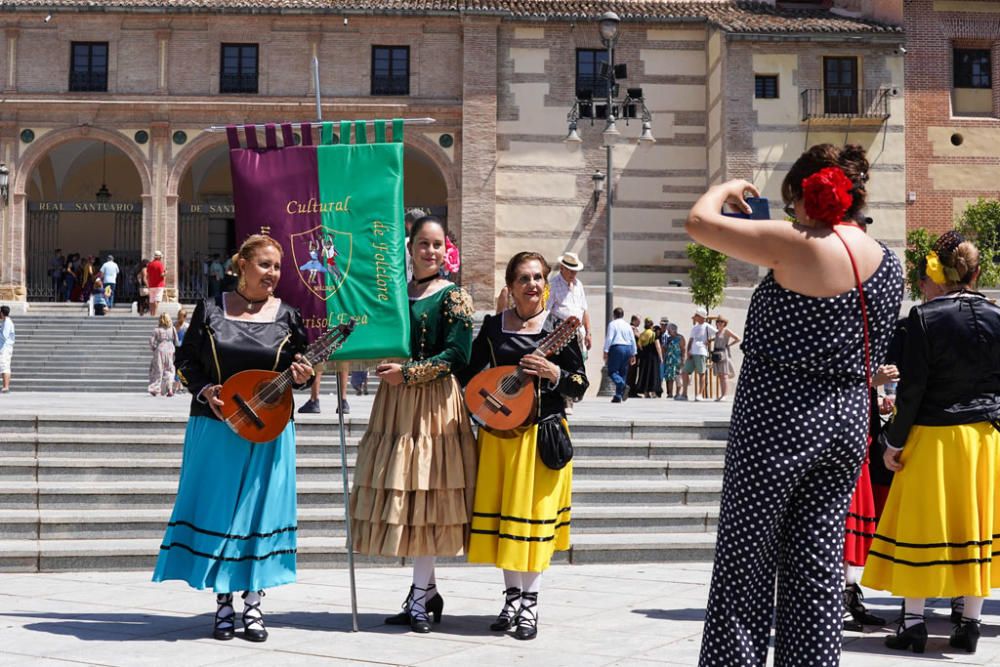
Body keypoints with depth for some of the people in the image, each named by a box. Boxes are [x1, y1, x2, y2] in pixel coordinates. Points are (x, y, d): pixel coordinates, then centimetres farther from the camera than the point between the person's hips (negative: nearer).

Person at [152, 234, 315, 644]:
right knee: (217, 510, 3)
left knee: (260, 512, 2)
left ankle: (253, 605, 12)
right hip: (216, 426, -1)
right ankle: (223, 603, 15)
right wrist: (204, 390, -11)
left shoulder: (287, 316, 4)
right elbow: (185, 359, 5)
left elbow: (302, 369, 10)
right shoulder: (210, 310, 1)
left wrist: (302, 377, -12)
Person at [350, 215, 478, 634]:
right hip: (395, 402, 6)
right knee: (403, 495, 7)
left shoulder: (453, 296, -3)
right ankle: (428, 591, 18)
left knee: (423, 494, -5)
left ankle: (420, 600, 1)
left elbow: (457, 355, -12)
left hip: (433, 403, -6)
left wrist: (408, 374, -17)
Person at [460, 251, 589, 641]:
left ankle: (530, 603, 8)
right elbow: (470, 374, 11)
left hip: (543, 430, -2)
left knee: (534, 512, -1)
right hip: (498, 431, 3)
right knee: (501, 513, 6)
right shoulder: (493, 326, 6)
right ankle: (512, 597, 18)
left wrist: (553, 373, -18)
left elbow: (580, 386, -1)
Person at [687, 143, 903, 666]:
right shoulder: (889, 264, 7)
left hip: (779, 420, -6)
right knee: (818, 562, 11)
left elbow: (699, 221, -11)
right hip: (847, 422, 7)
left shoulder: (793, 245, -14)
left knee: (746, 563, 2)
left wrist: (728, 187, 10)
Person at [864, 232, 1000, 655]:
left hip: (933, 435, -3)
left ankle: (914, 622, 7)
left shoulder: (925, 317, -12)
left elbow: (912, 386, -13)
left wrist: (894, 441, -6)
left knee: (921, 524, 5)